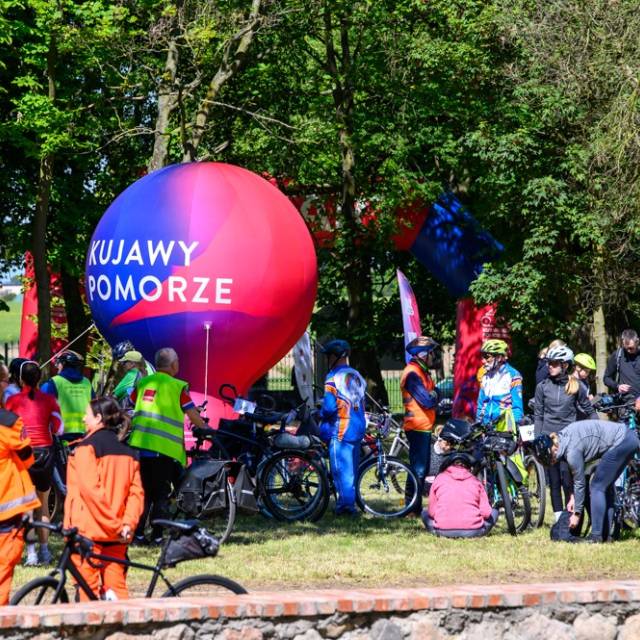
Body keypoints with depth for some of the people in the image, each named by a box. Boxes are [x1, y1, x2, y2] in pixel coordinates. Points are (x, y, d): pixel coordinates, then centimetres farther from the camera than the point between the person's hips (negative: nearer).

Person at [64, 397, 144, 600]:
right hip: (117, 536, 6)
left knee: (88, 587, -1)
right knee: (117, 586, 9)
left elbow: (90, 489, -17)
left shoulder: (86, 447, -7)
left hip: (89, 529, -6)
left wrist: (113, 523, -15)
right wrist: (128, 523, -5)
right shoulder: (128, 451, 13)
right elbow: (137, 492, 4)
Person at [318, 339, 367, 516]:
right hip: (358, 428, 8)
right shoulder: (356, 376, 12)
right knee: (351, 468, 12)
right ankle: (349, 503, 16)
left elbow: (330, 406, -18)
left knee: (341, 468, -5)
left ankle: (346, 503, -9)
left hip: (340, 430, -8)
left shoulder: (333, 377, -12)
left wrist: (321, 415, 0)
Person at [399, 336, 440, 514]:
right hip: (417, 427, -10)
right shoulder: (412, 374, -16)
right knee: (418, 470, -8)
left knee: (422, 469, 13)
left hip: (425, 427, 10)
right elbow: (427, 401, -22)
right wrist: (434, 396, -2)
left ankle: (416, 507, 19)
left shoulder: (422, 372, 17)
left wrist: (433, 396, -9)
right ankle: (413, 508, -5)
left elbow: (433, 394, 12)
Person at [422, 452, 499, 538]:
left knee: (425, 513, 29)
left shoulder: (439, 478, 11)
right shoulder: (475, 481, 11)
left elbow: (432, 512, 10)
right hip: (473, 532, 0)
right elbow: (486, 512, 4)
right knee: (494, 512, 25)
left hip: (443, 531, 0)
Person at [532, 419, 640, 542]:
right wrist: (573, 497, 12)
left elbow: (580, 483, -11)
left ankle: (597, 536, -5)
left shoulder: (572, 451, -21)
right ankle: (605, 534, 19)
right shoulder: (561, 438, 4)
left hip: (620, 443, -10)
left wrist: (576, 514, 0)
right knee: (606, 485, 15)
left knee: (597, 487, -5)